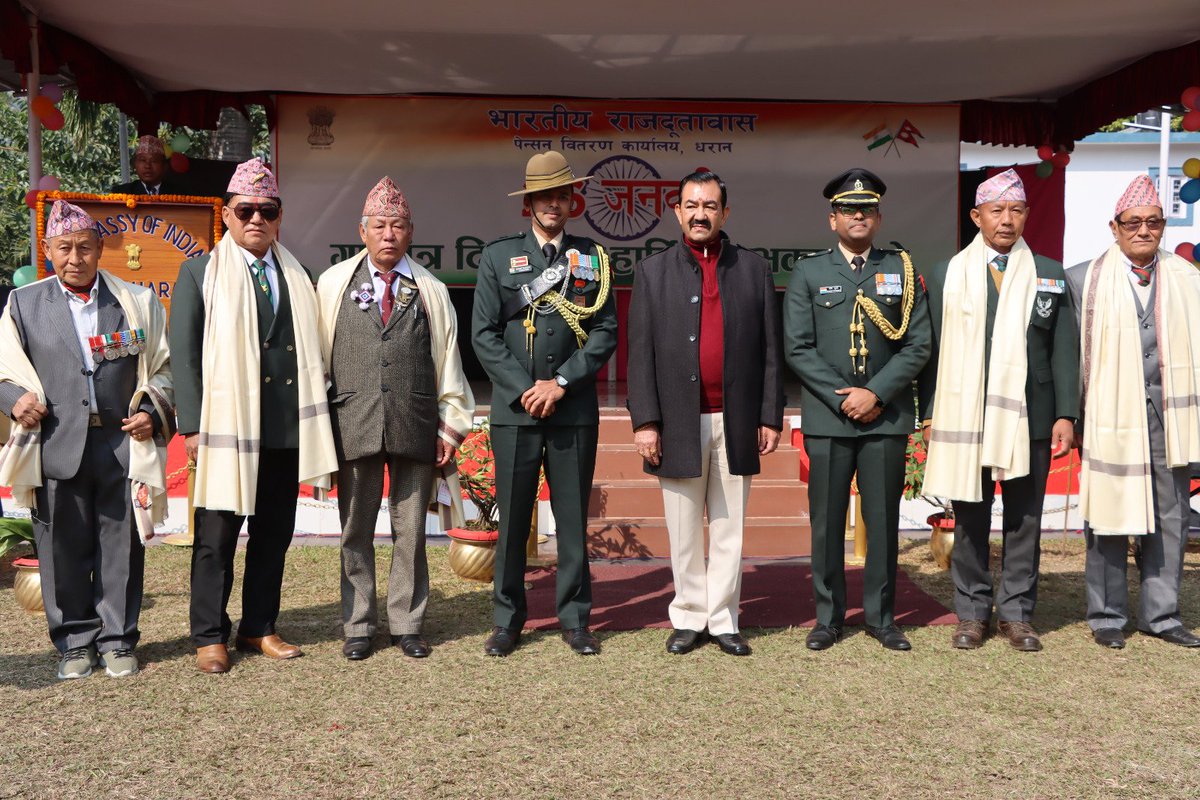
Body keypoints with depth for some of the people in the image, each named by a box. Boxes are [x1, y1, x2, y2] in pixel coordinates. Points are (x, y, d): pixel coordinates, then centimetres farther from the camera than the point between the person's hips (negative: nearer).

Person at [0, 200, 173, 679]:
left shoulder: (137, 302, 10)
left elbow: (164, 368, 12)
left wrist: (152, 411, -2)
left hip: (124, 444, 0)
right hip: (56, 446, 0)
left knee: (122, 547, 5)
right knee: (63, 549, 6)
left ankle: (117, 640, 19)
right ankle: (75, 643, 20)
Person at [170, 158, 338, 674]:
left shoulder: (297, 276, 14)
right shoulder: (201, 271, 4)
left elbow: (309, 351, 13)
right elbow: (184, 351, 0)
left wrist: (314, 420, 6)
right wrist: (191, 425, -7)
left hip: (288, 428, 4)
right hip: (227, 427, -3)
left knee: (275, 534, 10)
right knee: (217, 535, 2)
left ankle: (259, 627, 23)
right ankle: (209, 635, 15)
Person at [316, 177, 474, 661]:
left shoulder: (430, 291, 10)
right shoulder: (334, 284, 10)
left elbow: (448, 362, 9)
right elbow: (318, 356, 9)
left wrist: (450, 425, 4)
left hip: (415, 426, 0)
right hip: (353, 425, 0)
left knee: (410, 531, 6)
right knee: (356, 531, 7)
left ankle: (406, 625, 18)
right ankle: (358, 626, 18)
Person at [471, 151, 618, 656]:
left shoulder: (592, 258, 9)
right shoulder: (498, 256, 7)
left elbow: (605, 331, 3)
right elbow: (484, 334, 1)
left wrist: (561, 383, -9)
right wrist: (524, 389, -9)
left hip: (575, 410, 1)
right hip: (515, 409, -1)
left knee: (573, 520, 7)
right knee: (512, 520, 4)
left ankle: (575, 619, 18)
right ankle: (507, 620, 16)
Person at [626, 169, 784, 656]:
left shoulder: (754, 269, 9)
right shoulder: (653, 272, 7)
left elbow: (770, 349, 7)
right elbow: (641, 353, 2)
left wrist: (770, 417, 1)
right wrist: (645, 421, -6)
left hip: (737, 423, 1)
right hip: (679, 422, -1)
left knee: (729, 530, 7)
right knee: (684, 532, 7)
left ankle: (722, 620, 17)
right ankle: (689, 619, 18)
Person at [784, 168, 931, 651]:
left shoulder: (901, 271, 9)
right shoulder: (808, 273, 7)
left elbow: (918, 345, 3)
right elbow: (798, 349, 0)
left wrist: (876, 393, -9)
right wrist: (842, 397, -9)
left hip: (886, 416, 1)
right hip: (827, 418, -1)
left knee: (883, 520, 6)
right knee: (827, 521, 4)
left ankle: (880, 617, 18)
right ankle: (828, 617, 15)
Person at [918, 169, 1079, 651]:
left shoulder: (1050, 276, 8)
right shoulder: (945, 275, 7)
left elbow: (1064, 351, 6)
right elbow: (932, 351, 5)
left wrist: (1066, 415, -1)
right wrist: (929, 414, 0)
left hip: (1030, 420, 1)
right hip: (964, 418, 0)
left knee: (1024, 522, 6)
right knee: (970, 522, 6)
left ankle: (1016, 615, 18)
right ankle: (972, 614, 18)